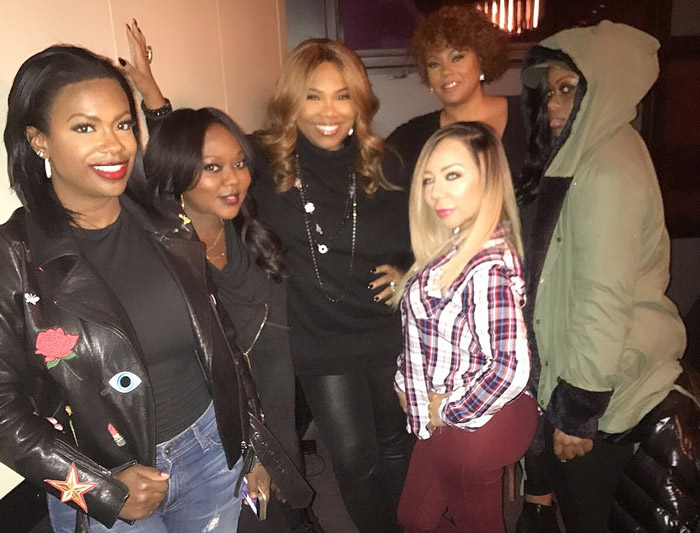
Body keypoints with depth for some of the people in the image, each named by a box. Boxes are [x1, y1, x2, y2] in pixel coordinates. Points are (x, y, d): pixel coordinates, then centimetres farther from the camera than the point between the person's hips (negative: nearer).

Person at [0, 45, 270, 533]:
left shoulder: (169, 228, -5)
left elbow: (221, 340, 3)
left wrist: (253, 450, 6)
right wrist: (101, 487, -12)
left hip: (213, 452, 3)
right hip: (105, 492, -3)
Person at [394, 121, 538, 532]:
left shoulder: (488, 266, -29)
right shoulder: (458, 244, 0)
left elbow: (511, 369, -31)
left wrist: (448, 411, -17)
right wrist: (407, 386, 4)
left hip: (473, 424, -8)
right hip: (443, 416, 9)